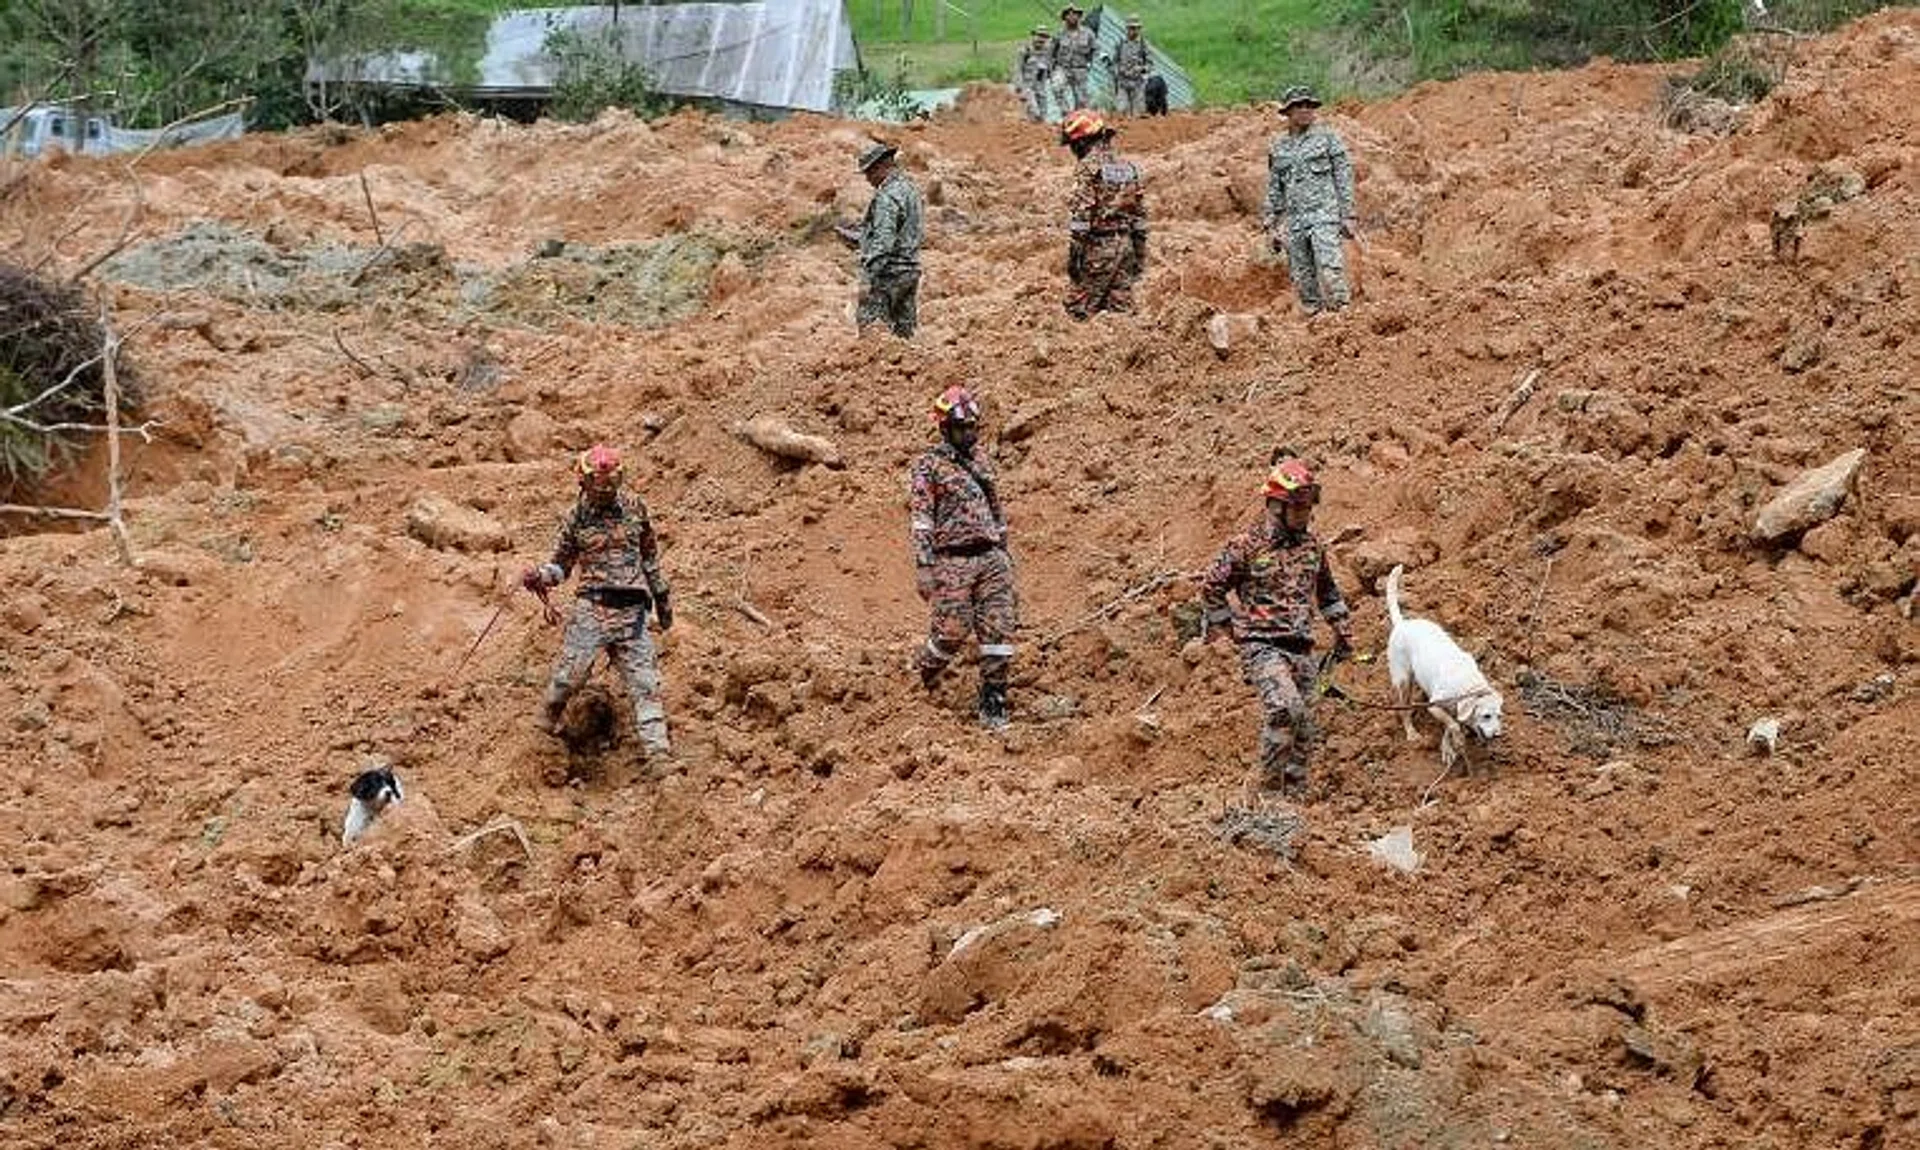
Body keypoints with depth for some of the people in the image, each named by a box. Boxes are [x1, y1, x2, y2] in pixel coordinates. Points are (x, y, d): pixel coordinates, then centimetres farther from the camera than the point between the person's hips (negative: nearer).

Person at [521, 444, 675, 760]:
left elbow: (650, 556, 19)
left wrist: (661, 596, 21)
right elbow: (562, 564, 8)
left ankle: (658, 751, -2)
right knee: (570, 672, -12)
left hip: (632, 610, 2)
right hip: (592, 605, -2)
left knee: (644, 683, -2)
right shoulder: (575, 518, 3)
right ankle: (547, 727, 13)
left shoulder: (634, 508, 8)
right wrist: (541, 576, -14)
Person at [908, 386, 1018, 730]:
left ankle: (993, 703, -1)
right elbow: (919, 517, -9)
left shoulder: (981, 463, 19)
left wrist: (1005, 554, 25)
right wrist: (923, 565, -18)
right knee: (952, 630, -11)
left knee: (1000, 628, -5)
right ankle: (926, 670, 21)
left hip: (991, 557, 6)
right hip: (953, 560, -5)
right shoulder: (928, 467, -1)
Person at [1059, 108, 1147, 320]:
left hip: (1099, 246, -8)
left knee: (1079, 310, -4)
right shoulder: (1128, 168, 13)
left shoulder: (1089, 168, -11)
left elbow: (1081, 216, -17)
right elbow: (1139, 215, 15)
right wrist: (1140, 255, 20)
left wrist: (1073, 255, -14)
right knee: (1121, 310, 8)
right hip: (1125, 245, 8)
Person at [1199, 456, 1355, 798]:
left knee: (1301, 731, 7)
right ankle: (1270, 784, -19)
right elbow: (1211, 588, 0)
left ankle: (1295, 795, 16)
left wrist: (1342, 628, 24)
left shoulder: (1312, 546, 12)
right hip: (1262, 646, -6)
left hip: (1301, 649, 7)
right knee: (1285, 707, -28)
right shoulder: (1247, 545, -7)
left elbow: (1327, 590, 29)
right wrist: (1230, 627, 5)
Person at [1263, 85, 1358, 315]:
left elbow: (1344, 176, 1)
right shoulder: (1278, 147, 13)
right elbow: (1274, 190, 19)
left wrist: (1348, 216, -5)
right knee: (1303, 280, 3)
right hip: (1294, 221, 4)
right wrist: (1271, 227, 14)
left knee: (1331, 274, -18)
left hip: (1324, 215, -4)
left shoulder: (1327, 137, 3)